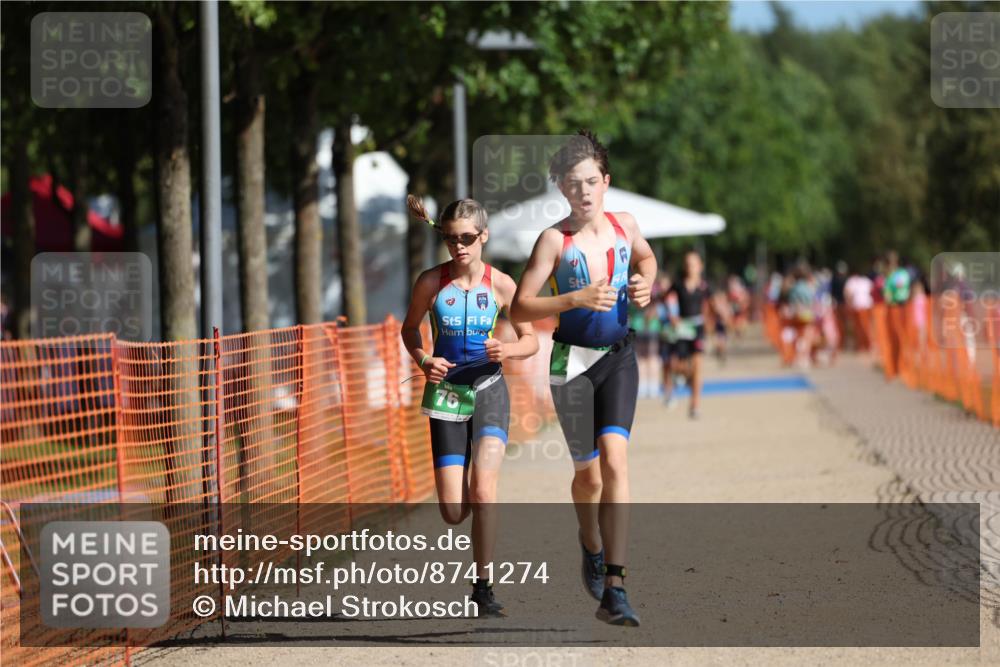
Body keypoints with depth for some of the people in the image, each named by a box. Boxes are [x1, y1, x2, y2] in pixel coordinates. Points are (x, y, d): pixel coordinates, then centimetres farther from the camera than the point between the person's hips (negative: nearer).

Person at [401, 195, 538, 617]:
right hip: (446, 392, 1)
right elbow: (410, 329, 11)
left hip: (488, 390, -1)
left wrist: (508, 350, -19)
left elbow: (530, 340, 3)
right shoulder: (431, 282, -6)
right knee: (453, 513, -3)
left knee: (483, 490, -20)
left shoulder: (500, 284, -6)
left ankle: (484, 587, -9)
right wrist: (423, 360, -9)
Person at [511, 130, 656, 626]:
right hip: (572, 361, -2)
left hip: (619, 357, 2)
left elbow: (646, 257, 25)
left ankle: (614, 587, -23)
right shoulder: (555, 240, -11)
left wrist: (644, 285, 4)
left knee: (614, 458, -18)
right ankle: (591, 544, 44)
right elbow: (519, 310, -13)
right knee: (588, 473, 7)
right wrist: (576, 298, -24)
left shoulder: (624, 226, 0)